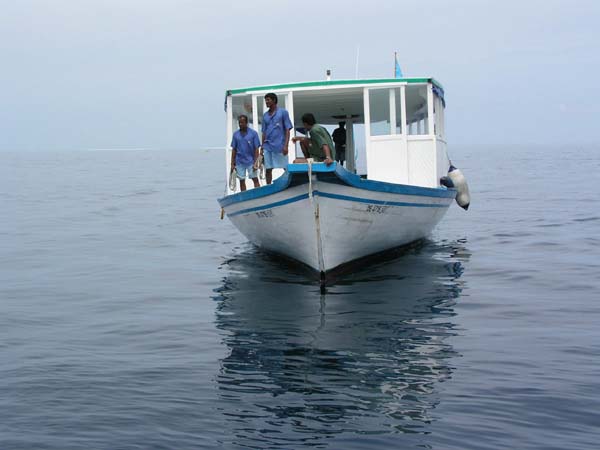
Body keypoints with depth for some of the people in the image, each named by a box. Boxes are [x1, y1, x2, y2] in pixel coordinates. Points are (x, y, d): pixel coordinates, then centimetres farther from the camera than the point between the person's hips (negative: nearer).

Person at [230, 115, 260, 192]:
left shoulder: (253, 133, -5)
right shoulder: (236, 134, 4)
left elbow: (256, 149, -5)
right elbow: (234, 150, 8)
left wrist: (255, 163, -10)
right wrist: (232, 164, 5)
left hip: (251, 161, -3)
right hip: (239, 162, 3)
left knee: (255, 179, -2)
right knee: (242, 181, 8)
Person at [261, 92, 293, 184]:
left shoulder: (283, 112, 0)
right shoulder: (265, 115, 14)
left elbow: (287, 130, -4)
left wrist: (286, 145, -13)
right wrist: (262, 147, 12)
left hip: (280, 146, -5)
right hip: (268, 147, 5)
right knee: (268, 169, 5)